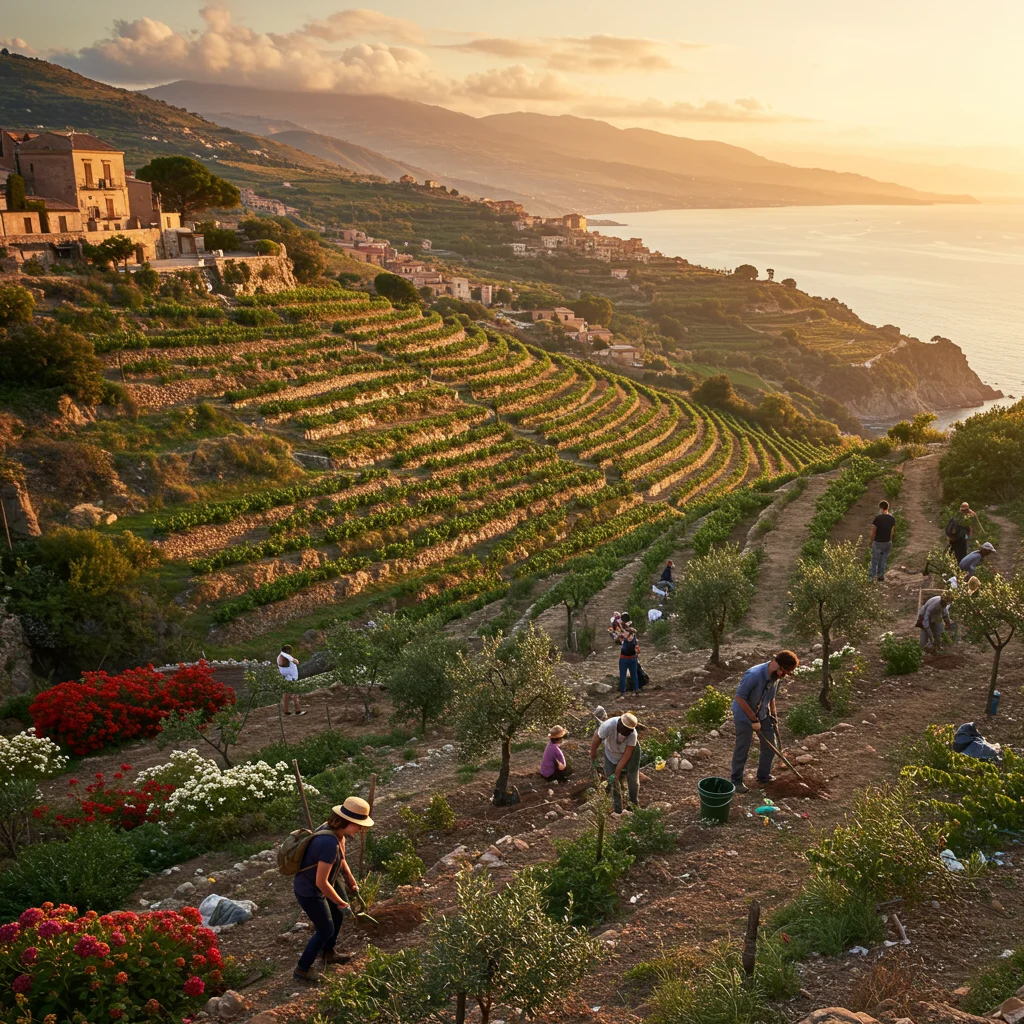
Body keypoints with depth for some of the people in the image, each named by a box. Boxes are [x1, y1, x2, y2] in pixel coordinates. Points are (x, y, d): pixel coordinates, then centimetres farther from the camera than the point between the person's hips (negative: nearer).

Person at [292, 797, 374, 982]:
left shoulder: (334, 829, -7)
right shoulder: (330, 844, -37)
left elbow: (341, 859, 13)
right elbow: (321, 882, -31)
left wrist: (351, 881, 19)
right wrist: (341, 903, -18)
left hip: (316, 888, 9)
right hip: (309, 892, -9)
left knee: (337, 916, 24)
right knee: (326, 930, 8)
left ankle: (327, 953, 47)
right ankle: (302, 969, 24)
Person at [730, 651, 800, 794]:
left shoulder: (777, 677, -8)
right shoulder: (753, 675, -33)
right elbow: (740, 697, -28)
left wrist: (774, 715, 4)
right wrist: (754, 720, -24)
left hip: (763, 714, 7)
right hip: (744, 715, -7)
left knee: (771, 745, 11)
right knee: (742, 749, 0)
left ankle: (764, 776, 30)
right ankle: (736, 781, 15)